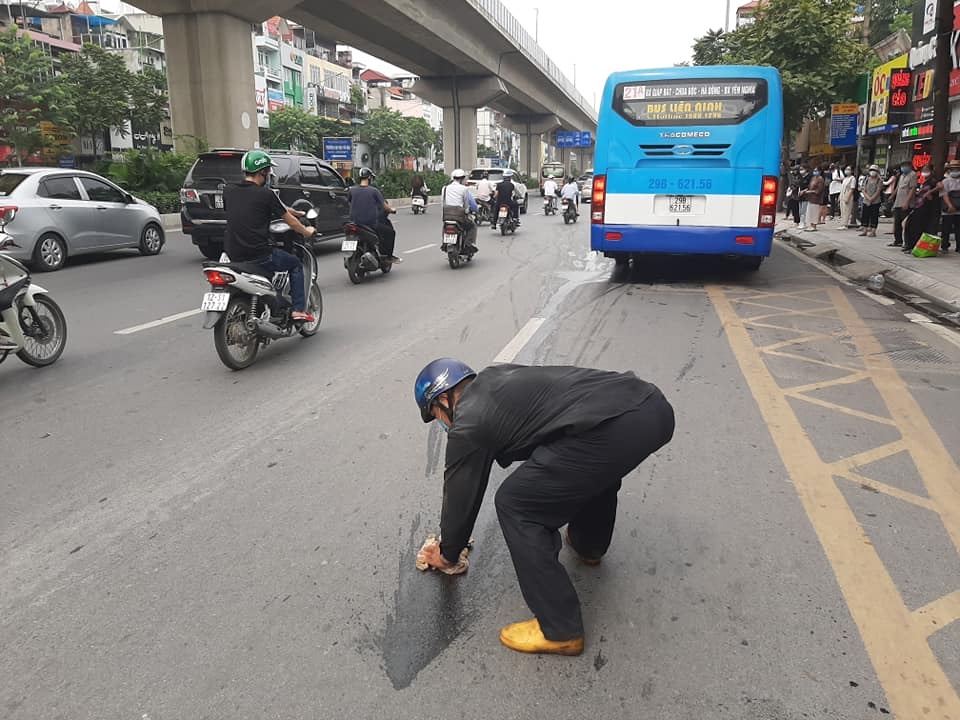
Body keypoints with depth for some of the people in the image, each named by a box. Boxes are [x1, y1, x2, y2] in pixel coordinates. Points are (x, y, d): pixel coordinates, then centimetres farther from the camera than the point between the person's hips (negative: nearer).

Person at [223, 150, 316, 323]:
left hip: (233, 256, 6)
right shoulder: (266, 194, -8)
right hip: (259, 255, -6)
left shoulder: (228, 191, 6)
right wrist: (307, 232, 20)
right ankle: (298, 310, 9)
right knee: (295, 264, 19)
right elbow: (290, 221, 0)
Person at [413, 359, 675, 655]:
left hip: (614, 429, -9)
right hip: (654, 406, 9)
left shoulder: (467, 427, 5)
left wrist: (448, 553, 36)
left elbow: (460, 496, 18)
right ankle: (588, 545, 58)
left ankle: (560, 630, 12)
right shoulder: (494, 376, 27)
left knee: (514, 505, 5)